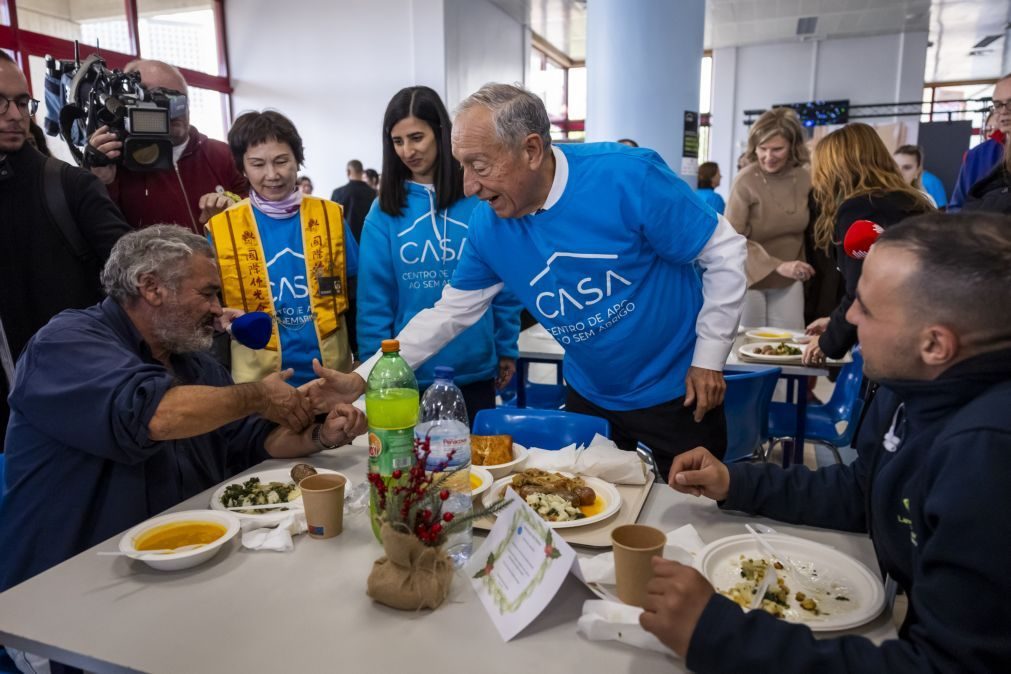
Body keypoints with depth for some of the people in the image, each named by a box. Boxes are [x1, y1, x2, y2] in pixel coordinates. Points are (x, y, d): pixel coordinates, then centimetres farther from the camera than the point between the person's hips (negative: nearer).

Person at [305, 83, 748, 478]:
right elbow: (450, 313, -2)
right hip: (590, 398, 4)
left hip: (676, 393, -3)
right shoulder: (487, 226, -10)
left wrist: (709, 359, -13)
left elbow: (725, 252, -14)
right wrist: (362, 379, -8)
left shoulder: (629, 176, -24)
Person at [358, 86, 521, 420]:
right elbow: (375, 297, -2)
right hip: (407, 375, 0)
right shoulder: (384, 210, -2)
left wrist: (507, 349, 1)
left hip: (475, 370, 0)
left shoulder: (481, 198, -3)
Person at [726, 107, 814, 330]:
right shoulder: (746, 180, -18)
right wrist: (777, 266, -23)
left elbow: (806, 230, 10)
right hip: (750, 278, -4)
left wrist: (802, 267, 5)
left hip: (789, 282, 4)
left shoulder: (805, 179, -3)